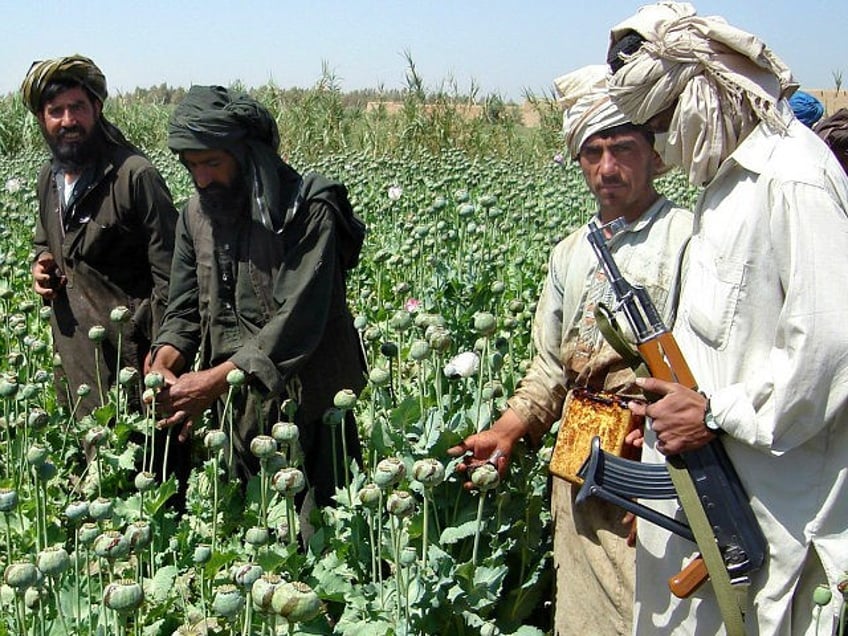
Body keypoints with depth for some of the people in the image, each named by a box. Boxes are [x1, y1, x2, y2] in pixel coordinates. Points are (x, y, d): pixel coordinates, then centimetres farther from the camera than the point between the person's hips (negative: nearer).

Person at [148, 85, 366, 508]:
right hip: (231, 408, 6)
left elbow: (298, 320, -22)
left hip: (303, 410, -6)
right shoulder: (195, 215, 8)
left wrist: (216, 378, -26)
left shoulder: (306, 209, -15)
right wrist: (163, 365, -13)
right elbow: (184, 310, 8)